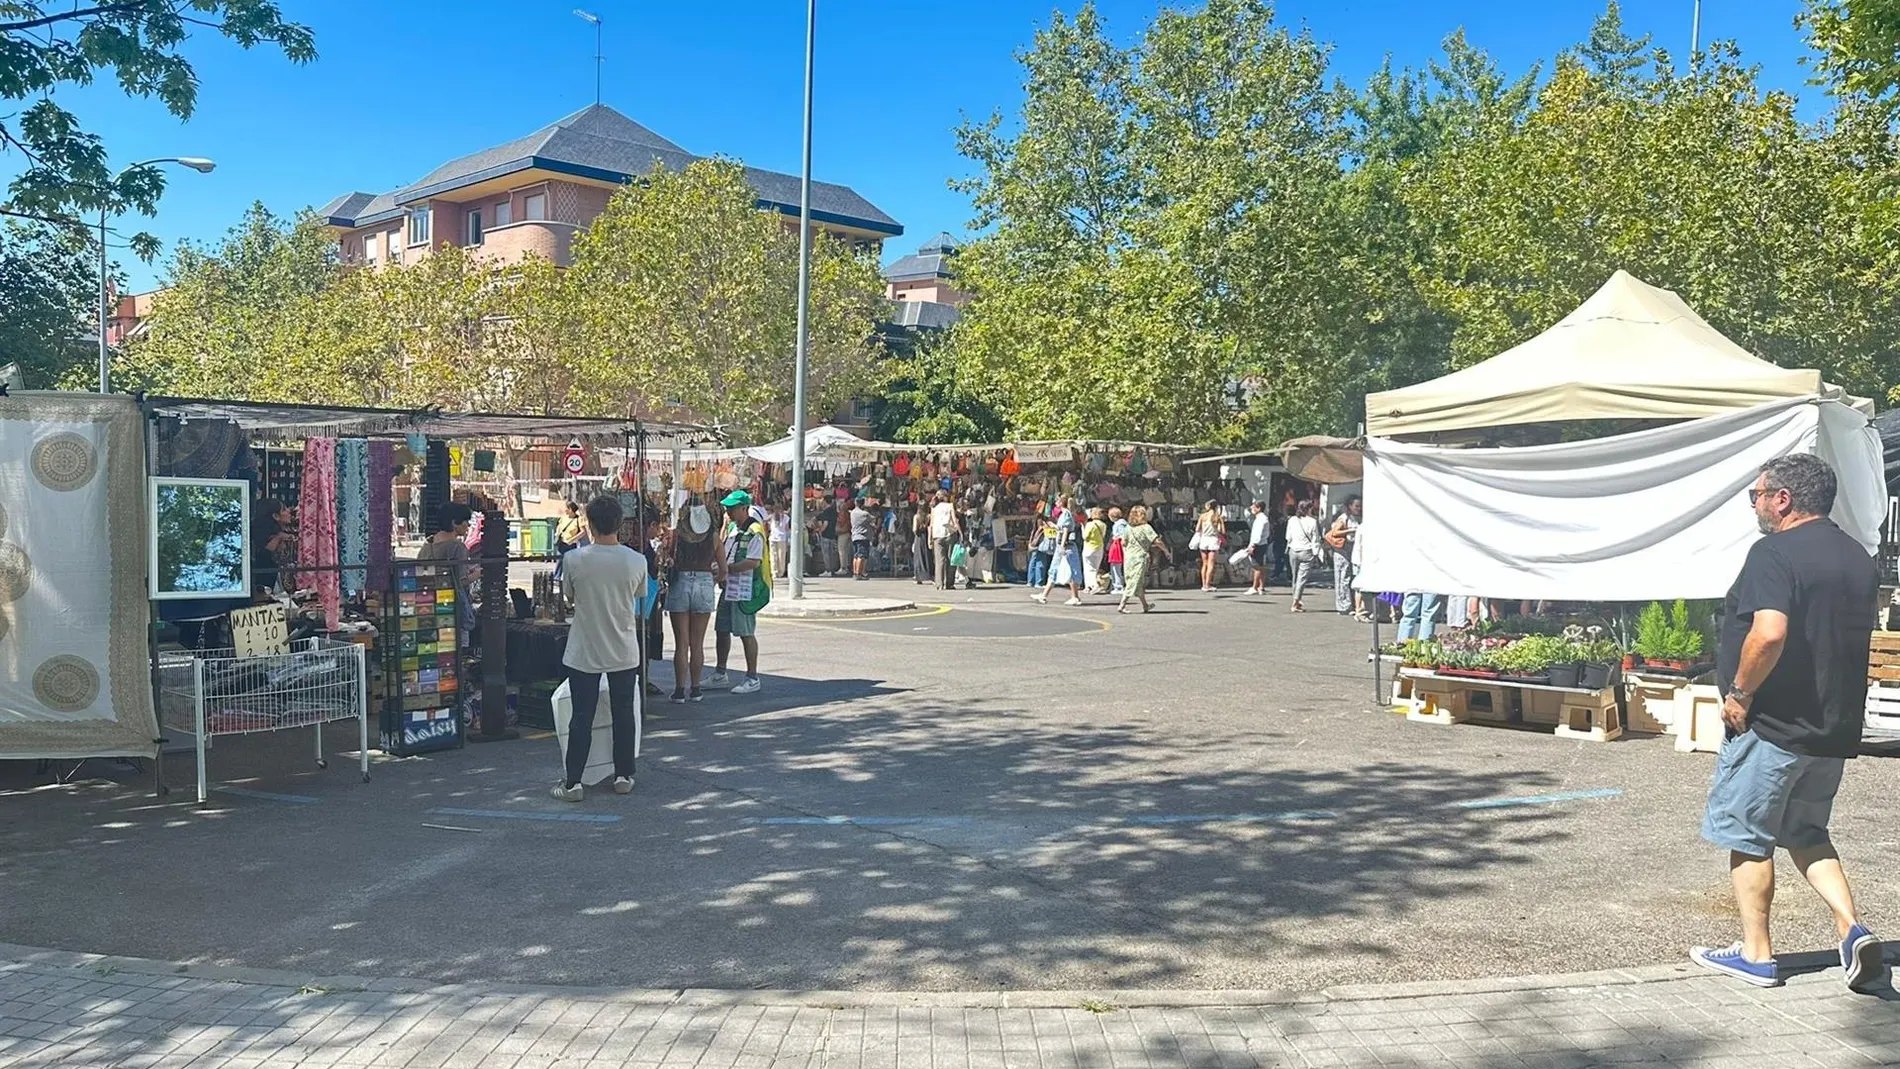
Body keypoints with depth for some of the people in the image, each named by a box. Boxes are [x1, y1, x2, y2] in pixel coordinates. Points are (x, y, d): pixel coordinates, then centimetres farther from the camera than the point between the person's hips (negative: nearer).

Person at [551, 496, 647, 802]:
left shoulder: (575, 559, -13)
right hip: (624, 651, 1)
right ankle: (624, 776, 21)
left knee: (582, 718, 6)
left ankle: (573, 782, 9)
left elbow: (569, 597, 3)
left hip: (584, 652, -1)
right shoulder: (636, 561, -10)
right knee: (623, 714, 13)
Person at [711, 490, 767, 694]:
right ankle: (720, 674, 27)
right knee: (722, 630, 14)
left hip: (744, 590, -9)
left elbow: (753, 562, -22)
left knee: (746, 633, -2)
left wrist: (726, 569, -19)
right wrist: (717, 563, 4)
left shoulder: (754, 532, -14)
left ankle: (752, 678, 6)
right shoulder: (731, 528, 14)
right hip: (728, 587, 9)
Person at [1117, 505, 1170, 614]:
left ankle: (1145, 605, 27)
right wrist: (1166, 552, -4)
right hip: (1140, 558, -6)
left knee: (1140, 583, 17)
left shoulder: (1128, 528, 4)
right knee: (1134, 583, -3)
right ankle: (1121, 605, -12)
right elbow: (1157, 541, -13)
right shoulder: (1146, 527, -9)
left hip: (1129, 558, 6)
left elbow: (1123, 543, 6)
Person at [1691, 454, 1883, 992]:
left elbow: (1770, 634, -30)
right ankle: (1853, 930, 7)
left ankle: (1756, 953, 13)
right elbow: (1853, 637, 19)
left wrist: (1739, 692, -17)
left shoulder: (1774, 553, -16)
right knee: (1805, 832, 22)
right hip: (1835, 727, 8)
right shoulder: (1860, 558, 11)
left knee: (1747, 835, 6)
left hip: (1773, 725, -8)